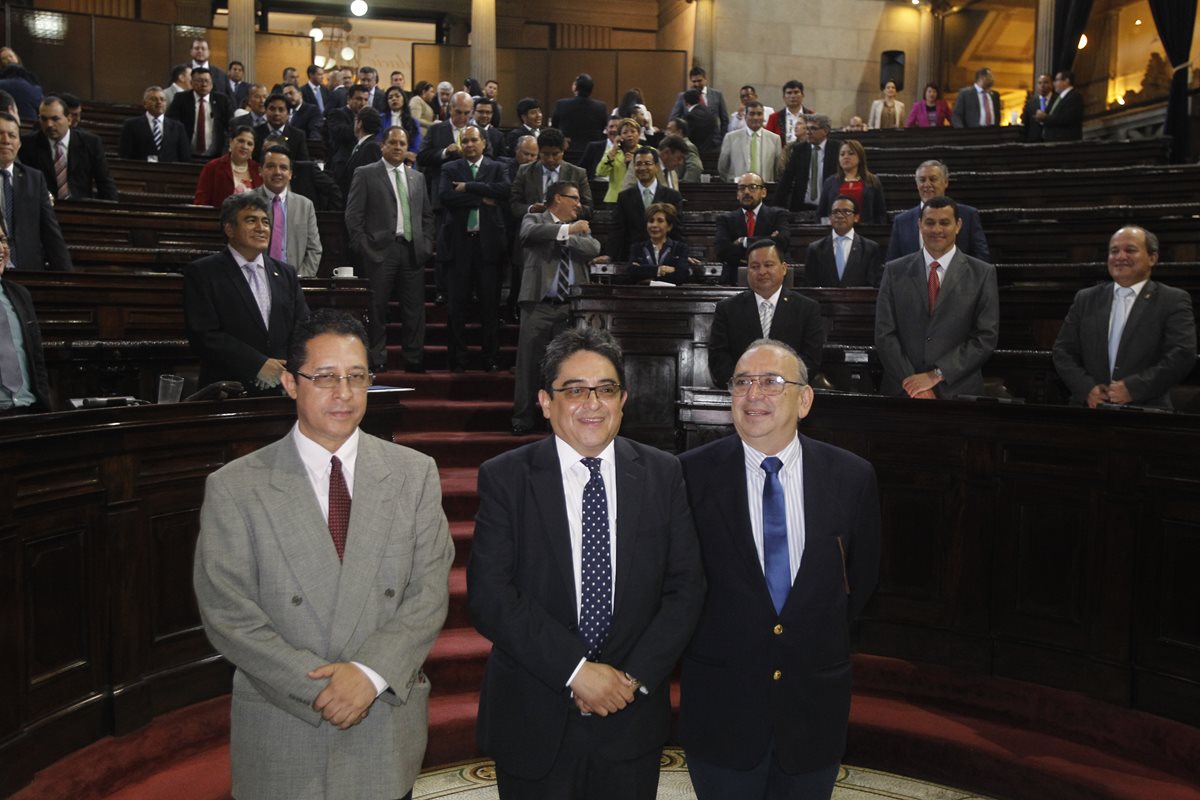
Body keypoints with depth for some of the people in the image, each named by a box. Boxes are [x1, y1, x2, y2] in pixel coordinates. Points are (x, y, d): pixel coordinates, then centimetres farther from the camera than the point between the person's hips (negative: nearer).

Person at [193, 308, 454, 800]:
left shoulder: (414, 473, -1)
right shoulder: (234, 488, -6)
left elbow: (430, 592, -5)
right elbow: (228, 614, -9)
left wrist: (371, 673, -16)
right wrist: (318, 686, -14)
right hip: (283, 739, -1)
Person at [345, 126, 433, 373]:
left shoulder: (417, 177, 17)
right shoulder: (365, 174, 4)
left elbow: (427, 215, 19)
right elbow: (353, 215, -1)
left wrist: (426, 245, 7)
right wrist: (365, 248, -7)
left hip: (413, 251, 4)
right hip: (380, 251, -4)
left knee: (414, 309, 2)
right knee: (376, 309, 0)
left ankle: (414, 359, 8)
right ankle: (376, 360, 7)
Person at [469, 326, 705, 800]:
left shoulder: (663, 474, 0)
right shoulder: (504, 478, -6)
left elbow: (686, 587, -1)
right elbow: (488, 595, -13)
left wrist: (637, 676, -11)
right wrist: (575, 670, -17)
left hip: (633, 715, 2)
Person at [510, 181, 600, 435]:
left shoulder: (580, 227, 17)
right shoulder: (535, 219, 6)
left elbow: (594, 249, -1)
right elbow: (530, 232, -18)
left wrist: (567, 238, -8)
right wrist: (567, 229, -21)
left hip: (571, 307, 4)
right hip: (539, 304, -3)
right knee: (529, 362, -1)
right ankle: (522, 419, 8)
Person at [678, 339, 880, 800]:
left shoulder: (852, 477, -5)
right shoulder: (693, 473, -10)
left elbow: (862, 576, 8)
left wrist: (825, 638, 7)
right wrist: (707, 637, 2)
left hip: (815, 703, 2)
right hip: (721, 705, -1)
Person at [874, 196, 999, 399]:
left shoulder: (982, 274, 2)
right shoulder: (894, 271, 4)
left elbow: (986, 337, -4)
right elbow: (884, 334, -2)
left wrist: (936, 375, -13)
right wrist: (911, 382, -12)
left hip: (958, 391, -1)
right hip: (902, 390, 1)